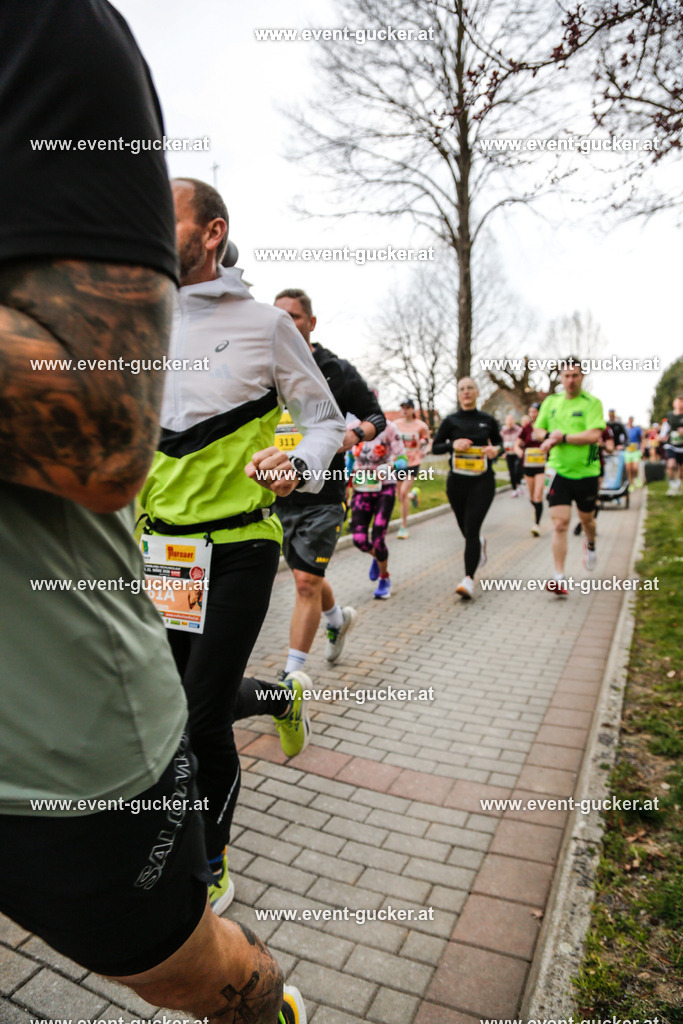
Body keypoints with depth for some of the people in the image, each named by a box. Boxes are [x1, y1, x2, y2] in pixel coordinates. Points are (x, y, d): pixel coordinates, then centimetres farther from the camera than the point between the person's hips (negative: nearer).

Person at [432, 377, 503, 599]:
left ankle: (469, 579, -13)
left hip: (482, 481, -2)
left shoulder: (487, 420, 3)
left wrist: (496, 450, -6)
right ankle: (479, 546, 50)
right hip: (457, 481, 2)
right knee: (466, 528, 14)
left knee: (471, 529, -13)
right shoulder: (451, 421, 3)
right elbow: (435, 447, 4)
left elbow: (498, 442, 17)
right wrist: (453, 444, -15)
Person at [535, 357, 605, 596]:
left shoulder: (592, 403, -6)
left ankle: (590, 545, 54)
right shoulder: (551, 402, 7)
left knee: (586, 518, 17)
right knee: (560, 523, -9)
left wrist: (563, 437, -20)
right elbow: (537, 431, 12)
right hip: (559, 471, 1)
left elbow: (594, 435, -18)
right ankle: (559, 578, -8)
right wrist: (550, 436, -9)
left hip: (586, 471, -1)